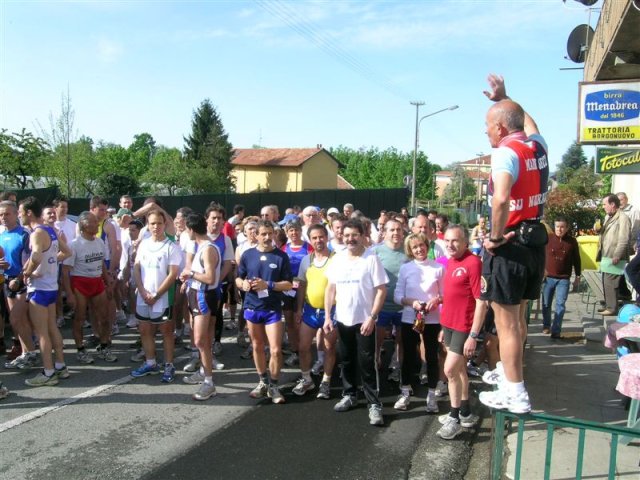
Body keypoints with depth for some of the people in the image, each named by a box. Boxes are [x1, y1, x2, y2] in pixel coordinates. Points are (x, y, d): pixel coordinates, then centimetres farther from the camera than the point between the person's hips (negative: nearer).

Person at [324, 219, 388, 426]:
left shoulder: (371, 258, -10)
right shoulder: (337, 259, 4)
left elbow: (381, 290, -12)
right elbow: (330, 288, 8)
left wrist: (372, 317, -18)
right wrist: (327, 316, 2)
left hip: (364, 321, -5)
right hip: (342, 320, 5)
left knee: (366, 364, -2)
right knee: (347, 361, 17)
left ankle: (374, 404, 8)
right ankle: (349, 395, 33)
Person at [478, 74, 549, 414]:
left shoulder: (506, 152, -16)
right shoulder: (538, 146, 7)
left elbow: (500, 199, -33)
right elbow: (526, 120, 33)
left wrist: (496, 237, -21)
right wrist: (503, 98, 37)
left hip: (509, 245, -8)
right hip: (535, 241, 9)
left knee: (506, 323, 1)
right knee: (518, 318, 20)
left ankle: (516, 395, 8)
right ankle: (510, 374, 36)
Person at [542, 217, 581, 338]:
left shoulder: (572, 241, -1)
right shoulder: (548, 239, -3)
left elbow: (576, 260, 7)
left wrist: (577, 277, 8)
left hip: (564, 279, -1)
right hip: (548, 277, 1)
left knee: (560, 304, -5)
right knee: (546, 304, 10)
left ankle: (556, 330, -1)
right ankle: (546, 326, 28)